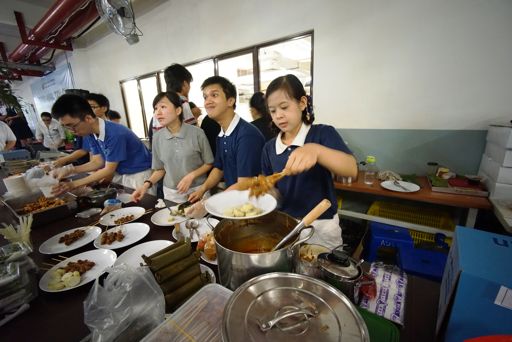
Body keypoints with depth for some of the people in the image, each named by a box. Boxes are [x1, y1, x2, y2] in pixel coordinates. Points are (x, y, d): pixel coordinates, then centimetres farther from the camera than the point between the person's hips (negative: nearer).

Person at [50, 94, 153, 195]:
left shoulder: (115, 134, -28)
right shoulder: (91, 133, -2)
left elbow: (109, 170, -21)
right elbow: (98, 162, 4)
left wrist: (74, 184, -18)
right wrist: (70, 169, -9)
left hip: (139, 174, -7)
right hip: (121, 174, 8)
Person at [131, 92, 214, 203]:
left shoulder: (197, 133, -12)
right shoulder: (157, 137, -1)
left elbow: (209, 164, -5)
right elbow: (160, 169, 8)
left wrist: (191, 176, -18)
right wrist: (146, 185, -7)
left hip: (198, 190, -2)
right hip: (171, 193, 3)